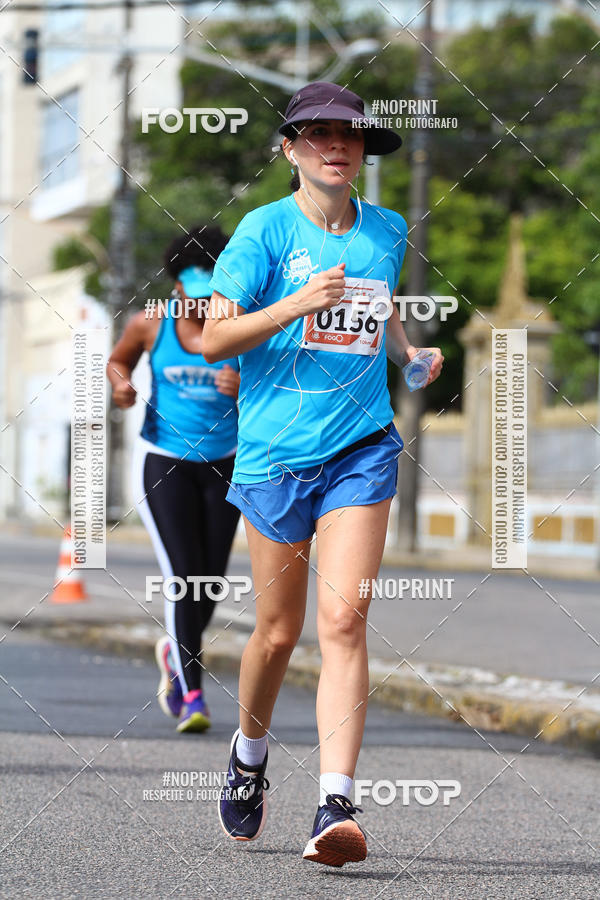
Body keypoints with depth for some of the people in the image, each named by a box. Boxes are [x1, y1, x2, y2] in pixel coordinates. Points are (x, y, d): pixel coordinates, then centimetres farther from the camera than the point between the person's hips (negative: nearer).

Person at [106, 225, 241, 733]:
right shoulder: (151, 324, -5)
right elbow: (118, 361, 14)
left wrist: (244, 390, -25)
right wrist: (121, 385, -8)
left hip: (222, 463, 2)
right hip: (163, 461, -2)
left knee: (211, 583, 5)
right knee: (183, 577, -15)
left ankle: (176, 652, 37)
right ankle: (191, 697, -11)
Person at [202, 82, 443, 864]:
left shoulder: (387, 232, 9)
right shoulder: (266, 229, -4)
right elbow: (212, 337, -8)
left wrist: (410, 352, 11)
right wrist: (295, 306, -21)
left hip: (362, 450, 2)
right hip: (275, 451, -2)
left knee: (343, 619, -13)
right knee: (280, 629, 7)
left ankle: (335, 805, -19)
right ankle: (249, 753, 37)